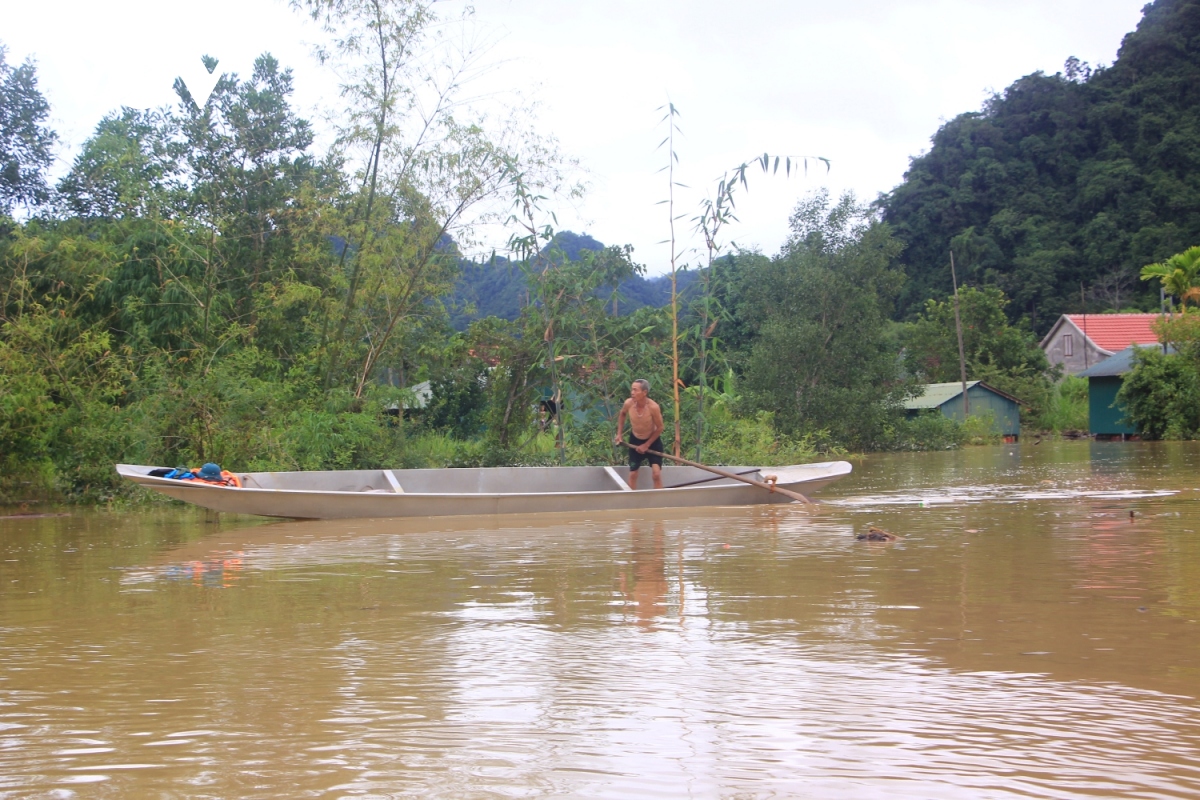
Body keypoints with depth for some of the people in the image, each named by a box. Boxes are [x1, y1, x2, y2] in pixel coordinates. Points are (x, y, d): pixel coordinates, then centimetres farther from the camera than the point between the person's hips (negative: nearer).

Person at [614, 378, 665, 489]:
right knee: (632, 474, 7)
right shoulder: (628, 403, -22)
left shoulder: (653, 407, -32)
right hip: (635, 440, 3)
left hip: (653, 441, -3)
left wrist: (646, 445, -13)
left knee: (656, 473, -11)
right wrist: (619, 434, 3)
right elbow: (622, 415, 5)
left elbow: (659, 428, -17)